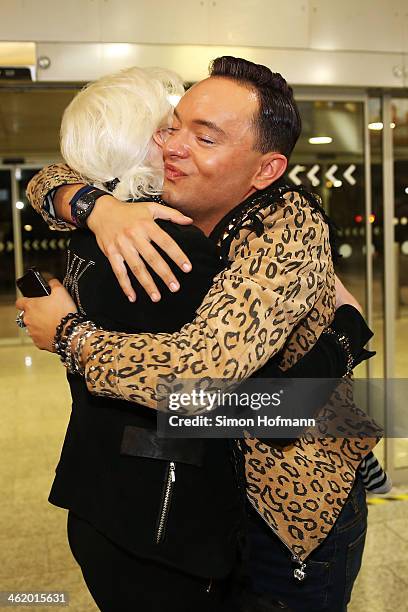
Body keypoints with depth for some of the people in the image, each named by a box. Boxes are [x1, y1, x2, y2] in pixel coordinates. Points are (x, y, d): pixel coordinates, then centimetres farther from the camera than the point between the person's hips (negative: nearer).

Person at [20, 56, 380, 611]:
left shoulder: (288, 228, -29)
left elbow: (202, 367, -43)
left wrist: (68, 333, -26)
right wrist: (98, 207, -29)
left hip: (297, 492, -5)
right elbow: (53, 180, -4)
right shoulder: (169, 203, -9)